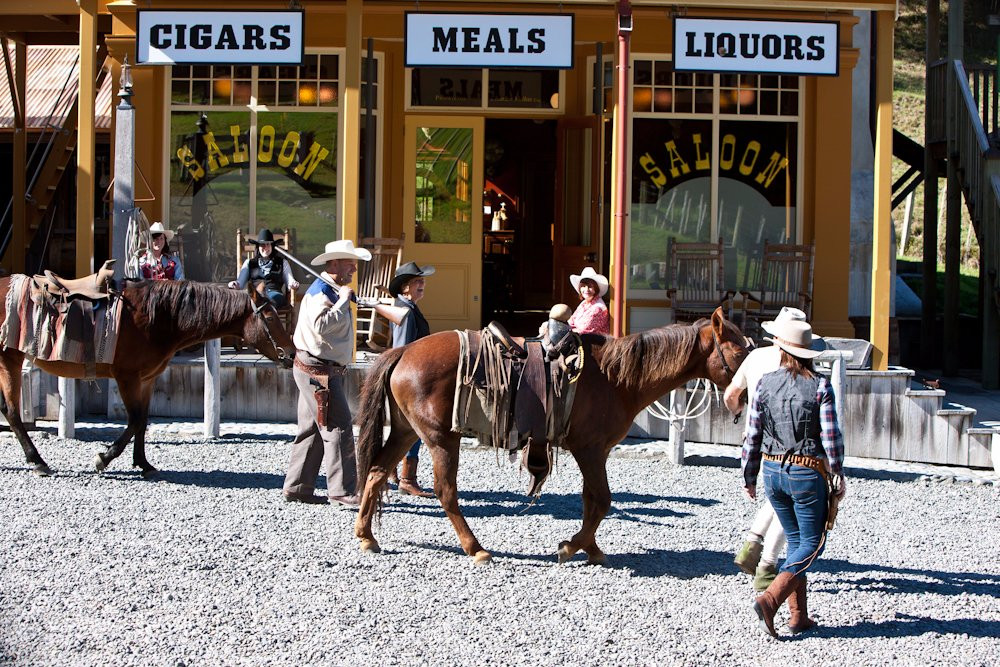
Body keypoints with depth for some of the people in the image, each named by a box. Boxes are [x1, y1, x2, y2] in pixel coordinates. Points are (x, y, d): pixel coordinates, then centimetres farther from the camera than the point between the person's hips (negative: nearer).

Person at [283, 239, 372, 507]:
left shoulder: (334, 292, 18)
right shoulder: (319, 292, -15)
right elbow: (321, 324, -33)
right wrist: (344, 301, -26)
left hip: (327, 371, 11)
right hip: (317, 371, -11)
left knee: (313, 430, 13)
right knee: (337, 427, -11)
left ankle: (297, 487, 19)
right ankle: (343, 492, -11)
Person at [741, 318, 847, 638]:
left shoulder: (765, 384, -1)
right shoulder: (820, 386, -9)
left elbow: (752, 435, 1)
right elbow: (831, 436, -11)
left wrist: (749, 476, 12)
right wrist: (839, 475, 2)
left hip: (773, 471, 4)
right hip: (807, 473, -4)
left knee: (796, 540, 18)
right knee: (812, 543, 5)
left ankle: (798, 615, 15)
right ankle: (770, 599, -14)